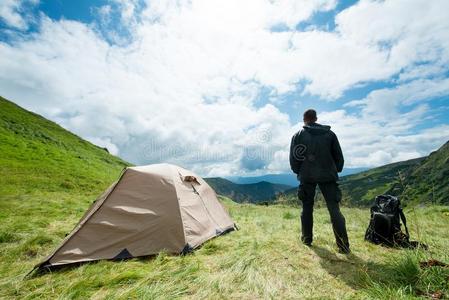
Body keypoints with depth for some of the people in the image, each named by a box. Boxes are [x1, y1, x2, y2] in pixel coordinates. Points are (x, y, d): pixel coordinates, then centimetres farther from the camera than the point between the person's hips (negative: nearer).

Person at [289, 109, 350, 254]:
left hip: (307, 176, -1)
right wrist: (336, 171, 20)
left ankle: (307, 238, 20)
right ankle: (343, 245, 4)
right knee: (334, 209, 5)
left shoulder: (298, 135, 2)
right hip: (327, 175, 1)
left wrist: (298, 172, 14)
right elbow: (339, 156, 8)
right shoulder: (330, 134, 8)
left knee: (307, 208, 12)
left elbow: (293, 158, -1)